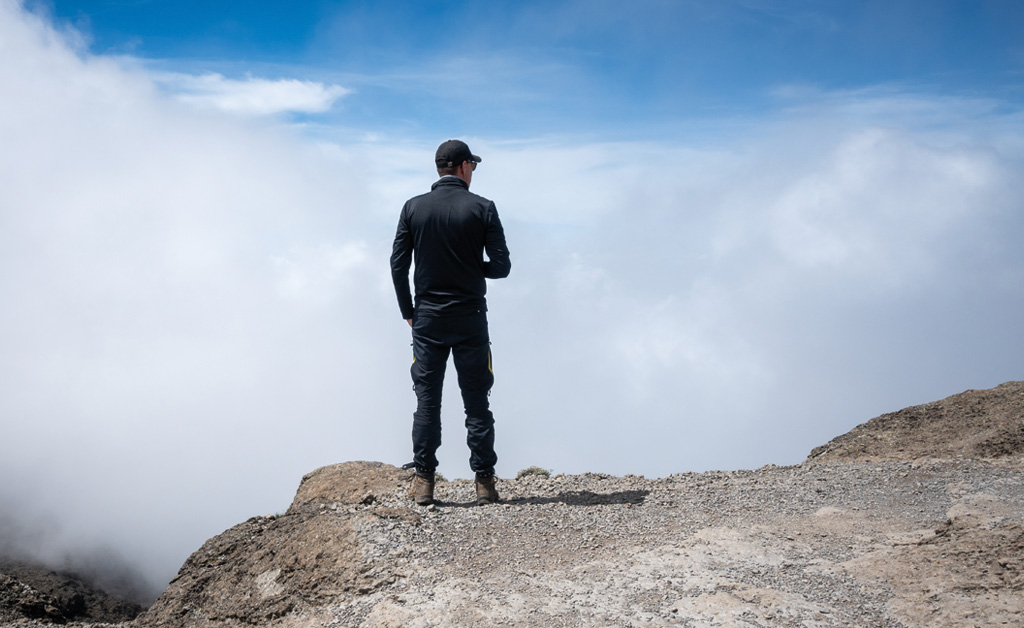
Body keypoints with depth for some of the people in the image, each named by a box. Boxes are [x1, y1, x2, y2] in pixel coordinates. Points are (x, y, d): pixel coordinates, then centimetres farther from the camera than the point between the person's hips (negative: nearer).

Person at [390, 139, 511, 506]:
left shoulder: (414, 207, 1)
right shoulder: (482, 208, -5)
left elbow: (398, 264, 0)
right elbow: (501, 266, -6)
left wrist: (408, 312, 11)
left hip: (427, 319, 1)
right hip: (470, 319, -1)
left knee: (427, 402, 6)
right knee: (476, 403, 5)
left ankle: (424, 482, 6)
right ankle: (484, 483, 6)